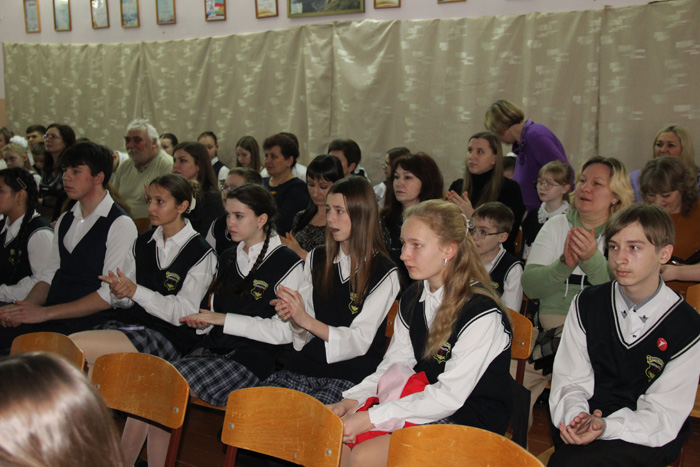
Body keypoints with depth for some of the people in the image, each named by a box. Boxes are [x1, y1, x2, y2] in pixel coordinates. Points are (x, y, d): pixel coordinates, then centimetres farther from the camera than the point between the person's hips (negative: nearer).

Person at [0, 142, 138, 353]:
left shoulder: (121, 224, -7)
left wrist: (45, 313, -15)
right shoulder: (65, 220, 17)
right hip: (51, 317, 7)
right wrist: (24, 307, -3)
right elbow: (49, 274, 19)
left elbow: (111, 294, -13)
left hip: (89, 324, -7)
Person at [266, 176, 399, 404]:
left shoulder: (384, 273, -4)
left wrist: (307, 320, -19)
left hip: (351, 375, -5)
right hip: (306, 364, 5)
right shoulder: (316, 259, 12)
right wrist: (292, 317, -7)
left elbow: (360, 342, -9)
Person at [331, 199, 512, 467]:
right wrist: (352, 401, -9)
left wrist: (370, 418, -24)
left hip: (471, 421, -7)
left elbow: (450, 396, -22)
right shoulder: (412, 299, 7)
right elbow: (392, 366, 10)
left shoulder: (481, 312, -19)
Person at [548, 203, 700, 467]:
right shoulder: (587, 304, 3)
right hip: (584, 424, 3)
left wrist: (606, 427, -26)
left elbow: (664, 415, -9)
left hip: (648, 440, -3)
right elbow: (570, 381, 3)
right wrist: (577, 416, -20)